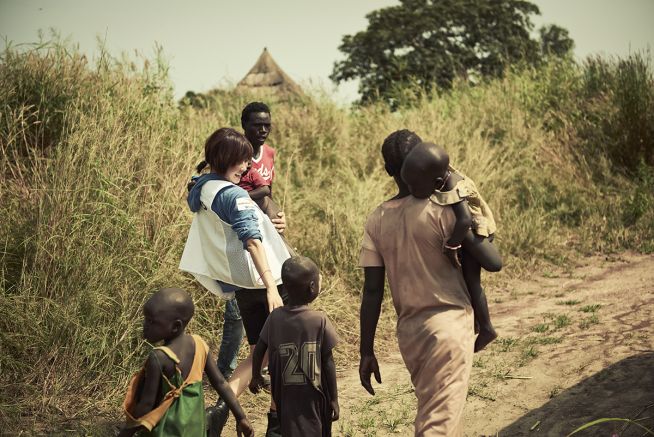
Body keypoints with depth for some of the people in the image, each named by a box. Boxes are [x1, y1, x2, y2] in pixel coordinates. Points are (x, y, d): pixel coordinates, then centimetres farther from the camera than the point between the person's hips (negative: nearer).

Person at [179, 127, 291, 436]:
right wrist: (271, 287, -29)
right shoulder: (233, 194, -17)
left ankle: (221, 408, 6)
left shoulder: (199, 193, 9)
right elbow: (252, 240, -25)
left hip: (242, 286, 8)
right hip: (264, 282, -8)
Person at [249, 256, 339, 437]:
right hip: (313, 396, -3)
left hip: (286, 395, 3)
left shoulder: (275, 317, -4)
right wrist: (334, 398, 0)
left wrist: (256, 377, 22)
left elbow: (259, 350, 3)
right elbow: (328, 363, -9)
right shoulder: (320, 320, -13)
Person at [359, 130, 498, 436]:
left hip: (408, 330, 6)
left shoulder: (377, 219, 1)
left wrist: (366, 352, 5)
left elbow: (372, 292, 1)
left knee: (431, 411, 25)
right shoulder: (440, 209, -12)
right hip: (449, 324, -5)